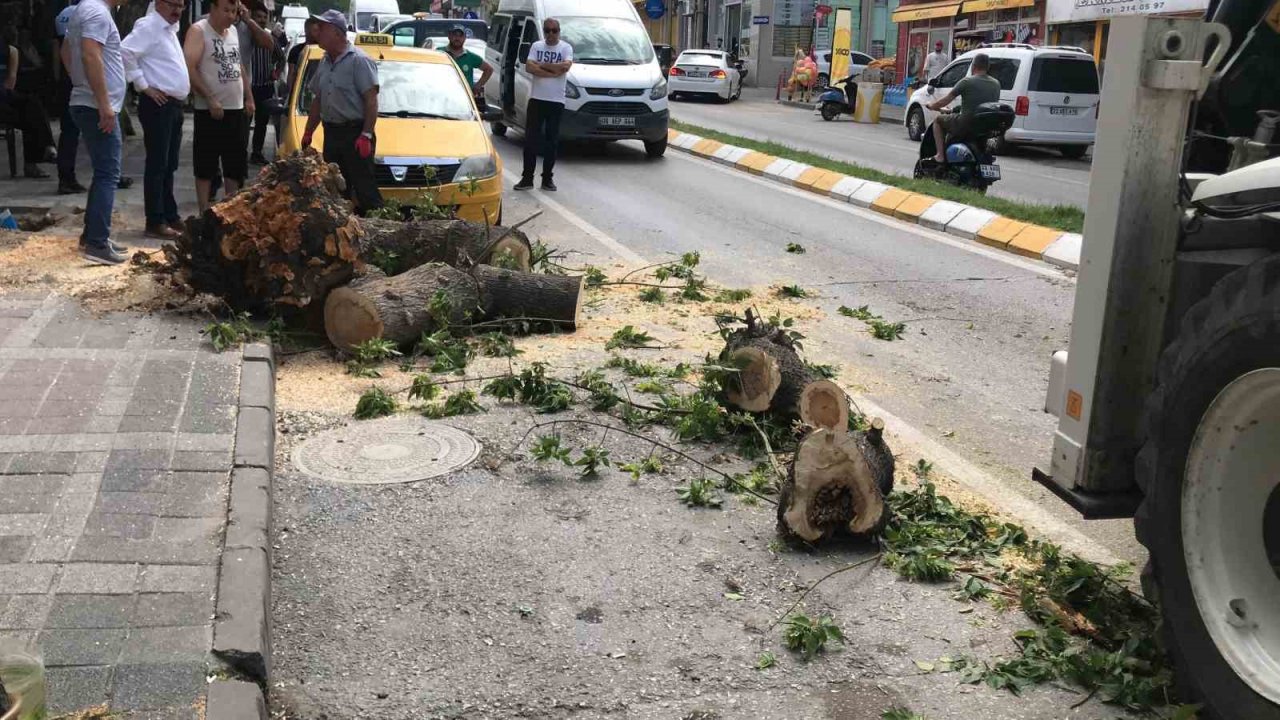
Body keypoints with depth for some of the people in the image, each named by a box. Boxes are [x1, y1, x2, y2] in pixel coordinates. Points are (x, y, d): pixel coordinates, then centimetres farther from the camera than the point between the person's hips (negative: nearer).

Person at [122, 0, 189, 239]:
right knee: (157, 165, -7)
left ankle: (170, 216, 22)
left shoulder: (169, 29, 18)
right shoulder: (149, 26, -11)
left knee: (170, 165, 14)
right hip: (158, 104, -9)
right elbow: (125, 51, -25)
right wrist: (143, 85, -19)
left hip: (175, 104, 9)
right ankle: (156, 222, -4)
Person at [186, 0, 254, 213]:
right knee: (206, 166, -1)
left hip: (236, 109, 7)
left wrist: (248, 98, 15)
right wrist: (210, 99, -21)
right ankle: (205, 213, 3)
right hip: (210, 111, -7)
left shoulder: (233, 32, 13)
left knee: (236, 164, 11)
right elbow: (189, 69, -18)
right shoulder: (198, 31, -9)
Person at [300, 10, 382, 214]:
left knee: (365, 189, -10)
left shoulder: (359, 60, -9)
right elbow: (317, 101, 23)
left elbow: (371, 100, -15)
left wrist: (366, 135, -22)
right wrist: (308, 133, 20)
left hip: (355, 135, -8)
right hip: (331, 134, 8)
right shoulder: (325, 63, 16)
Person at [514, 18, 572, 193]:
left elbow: (566, 66, -17)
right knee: (530, 140, 1)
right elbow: (529, 67, -7)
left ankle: (547, 178, 11)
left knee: (552, 142, 4)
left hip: (556, 102, -1)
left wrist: (542, 65, -11)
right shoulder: (536, 46, 7)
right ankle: (527, 178, 5)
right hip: (536, 99, 1)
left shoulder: (566, 48, 2)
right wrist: (553, 72, -13)